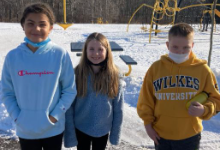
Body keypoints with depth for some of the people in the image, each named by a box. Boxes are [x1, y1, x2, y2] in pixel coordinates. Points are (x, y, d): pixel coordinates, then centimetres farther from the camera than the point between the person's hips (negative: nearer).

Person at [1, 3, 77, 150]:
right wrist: (17, 117, -10)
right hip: (25, 130, 1)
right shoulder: (12, 56, -8)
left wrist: (55, 115, -12)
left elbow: (70, 90, -7)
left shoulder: (60, 55, -13)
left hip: (54, 129, -1)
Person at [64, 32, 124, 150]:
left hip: (103, 130, 1)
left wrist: (115, 133, 0)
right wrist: (69, 133, -9)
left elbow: (118, 108, -4)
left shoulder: (114, 76, -11)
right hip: (80, 129, -1)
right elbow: (69, 106, -9)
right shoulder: (77, 73, -15)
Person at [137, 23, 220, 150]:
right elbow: (146, 100, 0)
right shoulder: (156, 68, -8)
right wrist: (148, 123, -1)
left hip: (189, 135, -1)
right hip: (161, 134, 1)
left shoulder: (202, 69, -11)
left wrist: (205, 110, -21)